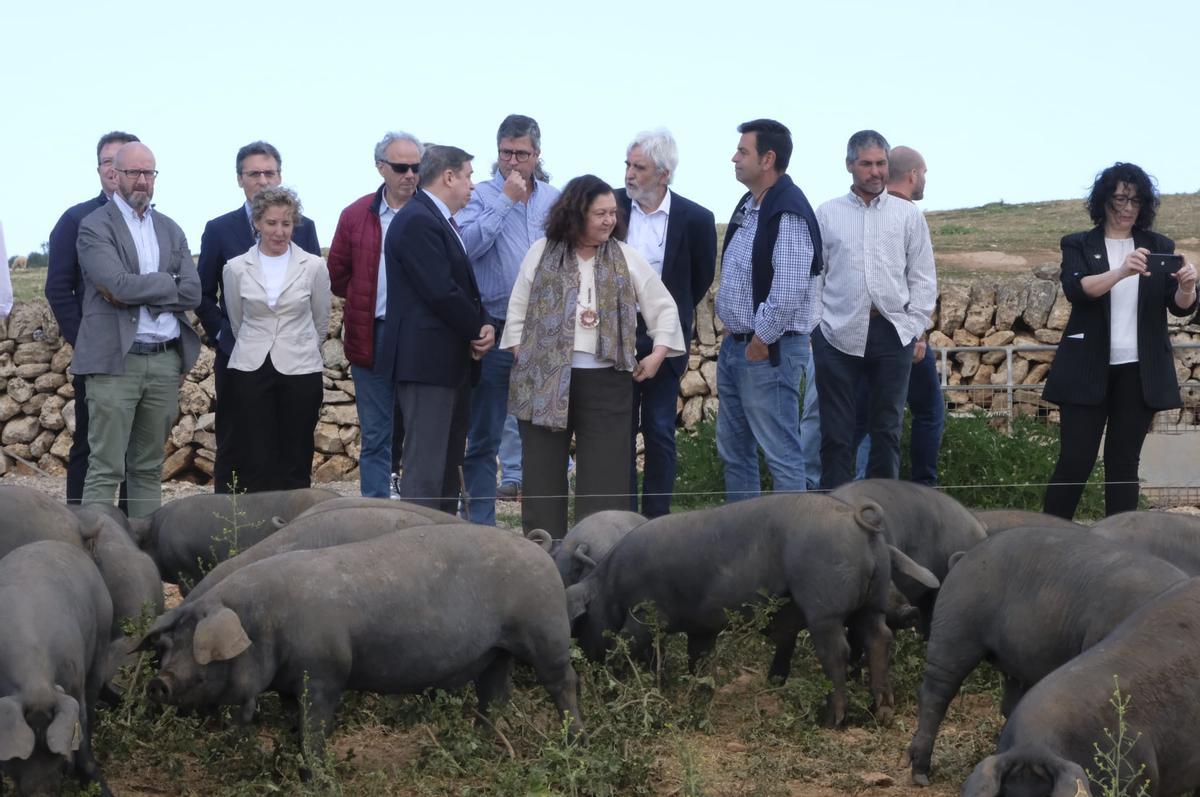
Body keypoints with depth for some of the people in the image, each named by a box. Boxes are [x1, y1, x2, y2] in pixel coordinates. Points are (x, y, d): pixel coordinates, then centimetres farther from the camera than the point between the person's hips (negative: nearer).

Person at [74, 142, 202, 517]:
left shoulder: (170, 229, 15)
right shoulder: (95, 226, -1)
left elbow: (192, 294, 2)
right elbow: (120, 284, -16)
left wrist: (135, 293, -8)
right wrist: (167, 284, -4)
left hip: (165, 362, 5)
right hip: (116, 360, -5)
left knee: (148, 468, 10)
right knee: (106, 469, -6)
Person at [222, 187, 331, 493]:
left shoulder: (313, 267, 1)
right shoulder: (236, 269, 2)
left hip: (300, 372, 0)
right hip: (250, 372, 0)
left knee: (296, 467, 3)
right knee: (255, 466, -3)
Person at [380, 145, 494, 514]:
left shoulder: (438, 220, 18)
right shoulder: (417, 221, -15)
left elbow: (462, 287, 20)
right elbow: (441, 291, -21)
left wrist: (484, 324, 2)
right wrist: (478, 329, -8)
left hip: (452, 362, 11)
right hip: (428, 361, -11)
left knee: (448, 467, 13)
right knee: (426, 470, -10)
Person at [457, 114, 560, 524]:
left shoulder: (556, 200, 9)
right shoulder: (481, 196, -1)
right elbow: (469, 244, -18)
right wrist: (505, 200, -15)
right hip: (495, 332, -3)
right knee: (483, 437, 2)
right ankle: (478, 525, 8)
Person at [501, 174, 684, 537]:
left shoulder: (627, 258, 6)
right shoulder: (541, 253, 5)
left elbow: (664, 308, 11)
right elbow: (518, 310, 9)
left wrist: (657, 355, 3)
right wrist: (521, 358, 2)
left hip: (606, 381, 0)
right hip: (544, 379, 0)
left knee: (605, 473, -2)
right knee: (543, 473, 3)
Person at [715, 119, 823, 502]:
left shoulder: (788, 212, -18)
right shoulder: (748, 205, 12)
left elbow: (790, 287, -25)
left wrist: (762, 340, -17)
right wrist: (732, 330, 14)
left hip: (768, 350, -10)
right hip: (735, 344, 10)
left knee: (781, 454, -6)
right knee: (733, 448, 17)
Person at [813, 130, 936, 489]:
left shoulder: (908, 214, 7)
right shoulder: (826, 214, 5)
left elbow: (923, 278, 7)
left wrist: (914, 328, -1)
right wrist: (814, 325, -2)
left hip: (892, 333, 1)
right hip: (838, 334, -1)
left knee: (887, 428, 7)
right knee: (836, 431, 0)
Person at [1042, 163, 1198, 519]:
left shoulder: (1159, 247, 10)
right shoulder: (1078, 245, 4)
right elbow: (1075, 289, -15)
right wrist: (1122, 272, -32)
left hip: (1139, 372, 2)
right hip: (1088, 371, -2)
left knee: (1124, 462, 5)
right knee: (1075, 461, -4)